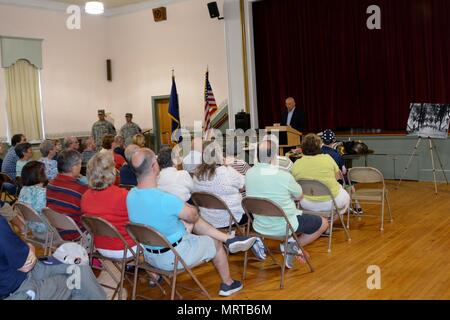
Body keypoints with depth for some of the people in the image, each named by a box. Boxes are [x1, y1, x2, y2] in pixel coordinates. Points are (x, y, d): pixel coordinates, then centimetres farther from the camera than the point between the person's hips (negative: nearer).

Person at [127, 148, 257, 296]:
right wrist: (186, 207, 5)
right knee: (215, 243, 18)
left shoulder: (130, 195, -11)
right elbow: (193, 215, -16)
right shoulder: (165, 199, -36)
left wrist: (180, 207, 1)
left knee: (191, 222, 20)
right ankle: (227, 284, 41)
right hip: (173, 257, -7)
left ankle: (229, 239, 25)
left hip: (148, 255, 7)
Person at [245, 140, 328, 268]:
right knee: (323, 223, 13)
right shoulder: (284, 176, -24)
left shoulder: (249, 173, -8)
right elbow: (299, 196, -5)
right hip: (282, 227, -6)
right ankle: (293, 247, 3)